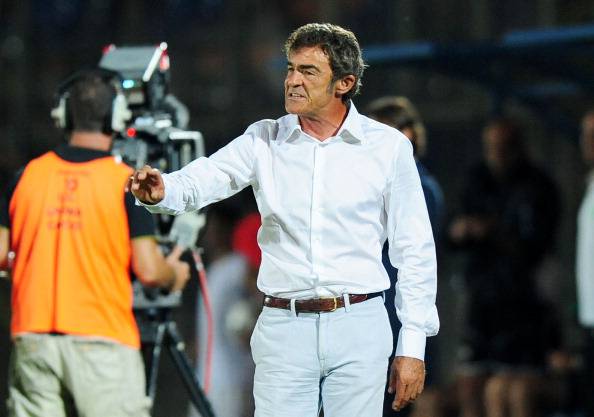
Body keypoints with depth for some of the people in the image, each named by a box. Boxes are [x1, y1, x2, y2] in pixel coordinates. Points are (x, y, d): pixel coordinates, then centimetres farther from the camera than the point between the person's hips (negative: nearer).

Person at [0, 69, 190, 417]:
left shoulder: (28, 175, 6)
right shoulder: (126, 182, -5)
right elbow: (148, 271, -8)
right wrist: (174, 274, 14)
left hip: (33, 337, 4)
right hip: (102, 338, -4)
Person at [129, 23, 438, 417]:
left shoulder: (388, 146, 1)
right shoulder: (264, 141, 4)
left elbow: (415, 251, 4)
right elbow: (202, 180, -9)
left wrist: (412, 347, 1)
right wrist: (161, 190, -34)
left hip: (359, 329, -1)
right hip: (284, 329, 1)